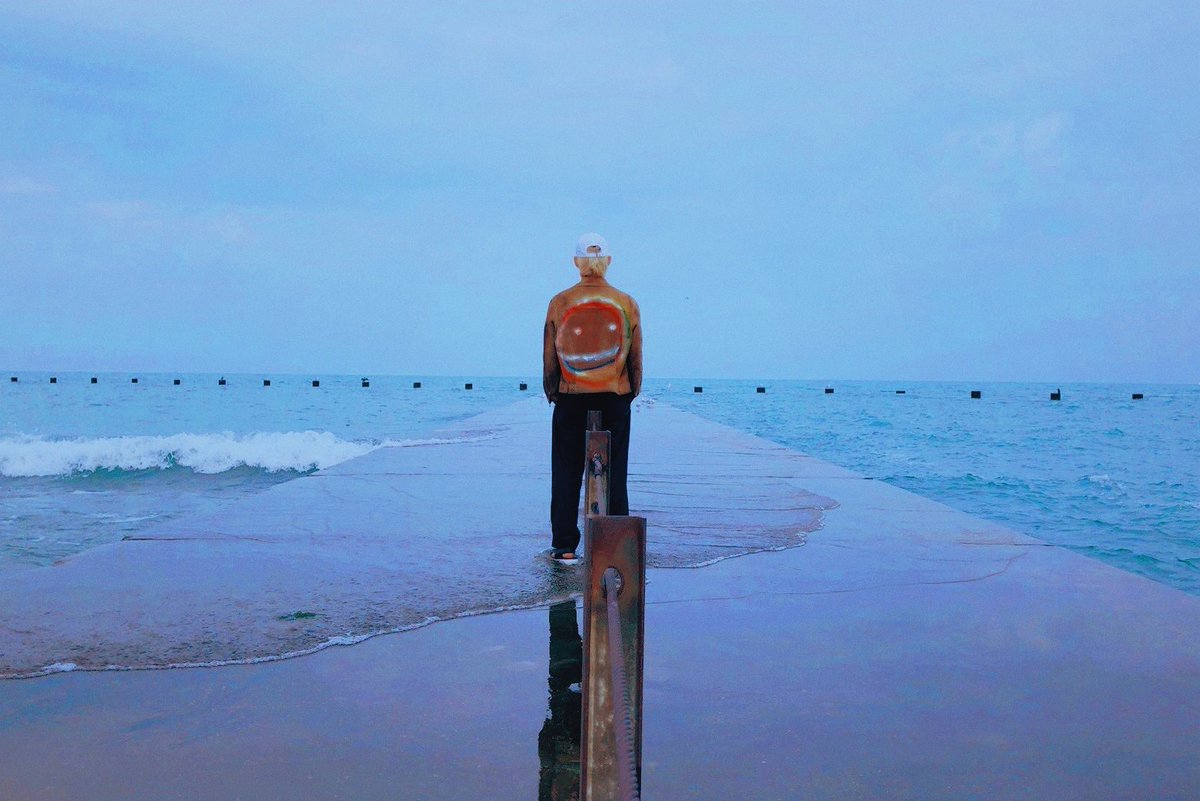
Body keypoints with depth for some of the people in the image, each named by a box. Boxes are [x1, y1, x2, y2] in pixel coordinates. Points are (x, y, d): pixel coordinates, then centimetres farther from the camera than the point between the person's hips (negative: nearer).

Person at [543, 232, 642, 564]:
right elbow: (636, 357, 3)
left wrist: (552, 393, 13)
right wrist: (632, 391, 15)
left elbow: (549, 356, 0)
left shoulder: (559, 303, -4)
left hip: (570, 400, 0)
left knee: (566, 474, 8)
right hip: (615, 400, 1)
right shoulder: (626, 304, -2)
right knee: (614, 475, 8)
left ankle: (565, 547, 11)